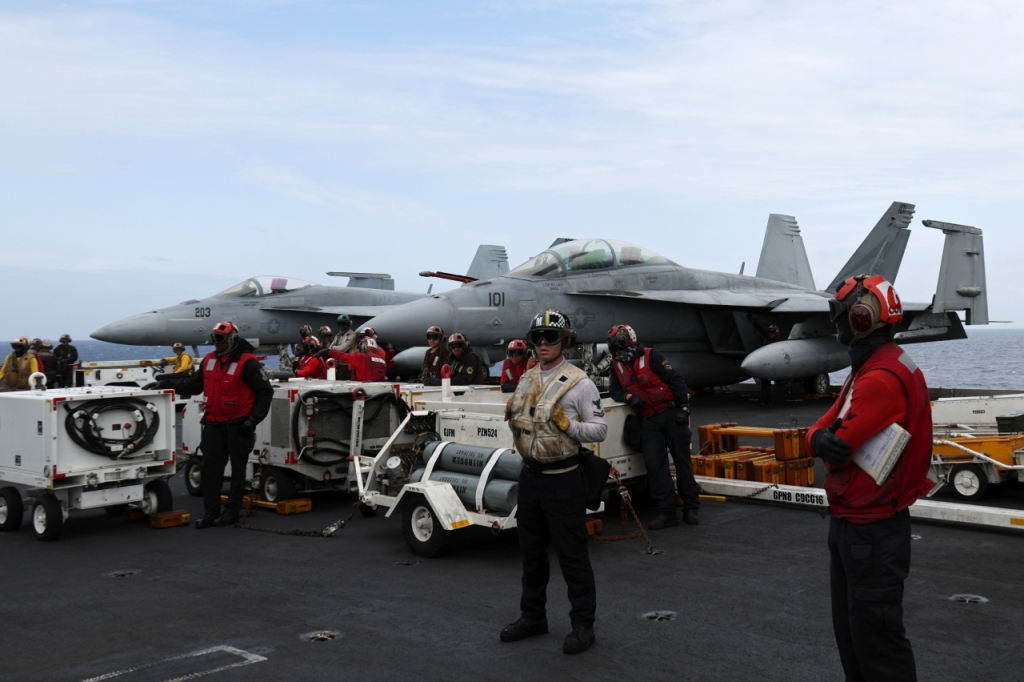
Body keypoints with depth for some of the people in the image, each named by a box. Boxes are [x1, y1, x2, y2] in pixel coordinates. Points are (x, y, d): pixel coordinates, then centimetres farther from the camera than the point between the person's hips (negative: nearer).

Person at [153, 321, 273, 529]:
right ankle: (210, 513, 10)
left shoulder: (247, 363, -11)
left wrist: (253, 419, -16)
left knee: (237, 469, 6)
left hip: (238, 424, -6)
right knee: (210, 467, 3)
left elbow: (265, 391, -10)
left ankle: (231, 512, 13)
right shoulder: (209, 359, 8)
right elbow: (193, 385, 16)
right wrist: (166, 383, 7)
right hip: (214, 424, 6)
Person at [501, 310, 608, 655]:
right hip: (530, 475, 7)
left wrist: (568, 424, -25)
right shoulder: (526, 379, 10)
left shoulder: (579, 383, -10)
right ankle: (533, 616, 31)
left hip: (562, 480, -7)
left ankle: (583, 624, 13)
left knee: (572, 554, 0)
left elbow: (599, 430, -10)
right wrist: (513, 418, -1)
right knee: (531, 551, 17)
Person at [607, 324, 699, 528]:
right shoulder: (616, 364, 6)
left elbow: (676, 381, -11)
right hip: (649, 420, 5)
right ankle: (666, 512, 2)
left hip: (670, 413, -5)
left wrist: (683, 408, -14)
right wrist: (628, 397, -14)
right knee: (654, 464, -2)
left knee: (682, 460, 3)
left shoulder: (651, 356, -11)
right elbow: (614, 390, 8)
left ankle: (692, 507, 13)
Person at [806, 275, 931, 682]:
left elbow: (837, 449, -25)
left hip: (871, 532, -10)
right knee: (849, 628, 19)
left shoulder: (881, 378, -22)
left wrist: (825, 439, -5)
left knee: (874, 634, -2)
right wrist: (821, 437, -14)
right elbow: (818, 435, 6)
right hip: (851, 522, 10)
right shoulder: (869, 369, 12)